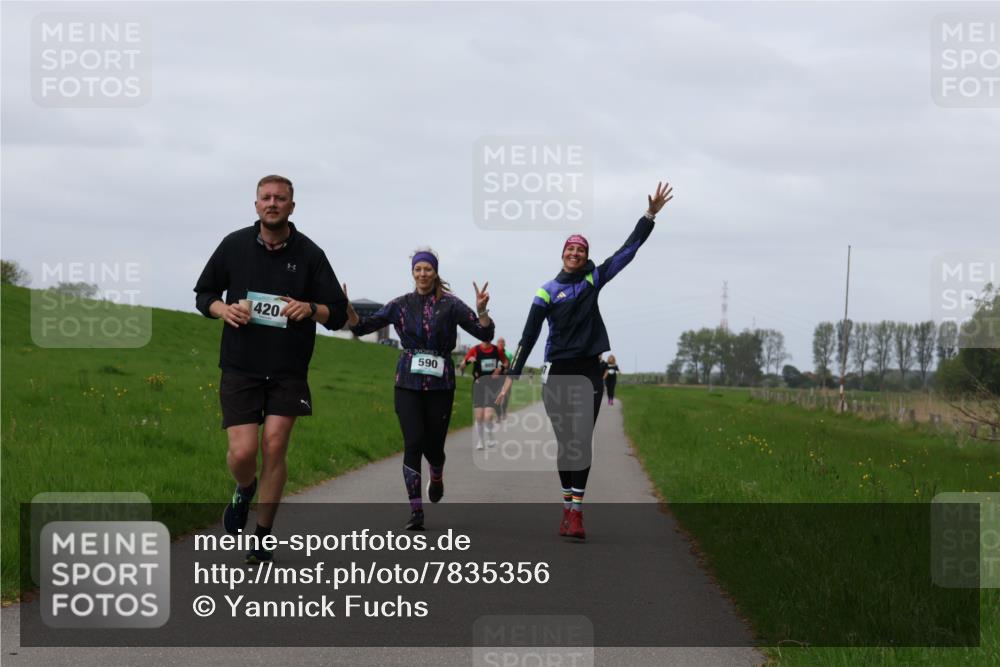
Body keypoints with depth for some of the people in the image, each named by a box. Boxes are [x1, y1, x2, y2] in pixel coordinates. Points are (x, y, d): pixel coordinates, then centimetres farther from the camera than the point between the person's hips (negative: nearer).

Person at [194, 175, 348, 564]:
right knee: (243, 451, -10)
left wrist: (311, 309, -18)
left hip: (288, 371, 0)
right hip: (240, 367, 0)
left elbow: (338, 314, 3)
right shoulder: (234, 246, 3)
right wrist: (224, 309, -8)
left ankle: (262, 536, 7)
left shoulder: (309, 254, 0)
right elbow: (203, 294, 14)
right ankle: (244, 490, 27)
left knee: (274, 446, -8)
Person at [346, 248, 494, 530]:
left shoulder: (450, 305, 1)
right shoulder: (401, 305, 6)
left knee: (433, 445, 3)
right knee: (413, 443, -12)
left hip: (440, 385, -1)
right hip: (408, 384, 1)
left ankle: (437, 478, 41)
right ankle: (416, 512, -10)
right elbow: (361, 327, 7)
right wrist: (346, 308, -10)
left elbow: (485, 334, -3)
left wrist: (481, 310, -21)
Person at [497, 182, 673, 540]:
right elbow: (529, 336, 0)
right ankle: (568, 506, 13)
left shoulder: (594, 279, 6)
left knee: (582, 442, -6)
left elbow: (628, 250, 5)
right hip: (557, 374, -1)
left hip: (588, 372, 1)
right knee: (564, 443, 4)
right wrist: (511, 377, -3)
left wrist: (651, 214, -2)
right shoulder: (547, 291, 1)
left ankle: (575, 511, -11)